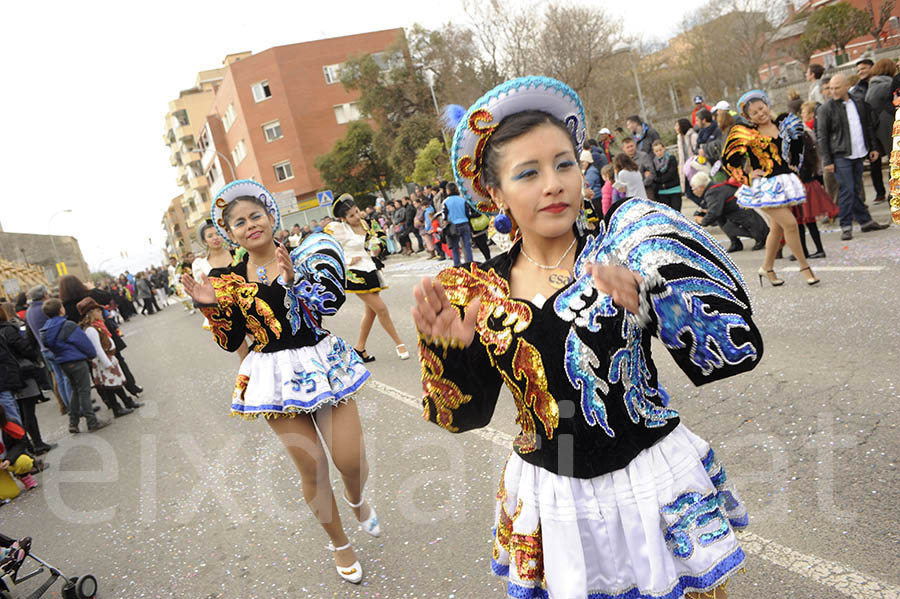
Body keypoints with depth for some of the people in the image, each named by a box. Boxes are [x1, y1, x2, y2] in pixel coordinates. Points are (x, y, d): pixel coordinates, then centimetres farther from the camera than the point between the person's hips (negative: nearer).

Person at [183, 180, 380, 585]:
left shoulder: (305, 256, -3)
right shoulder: (229, 279, 3)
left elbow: (333, 299, -19)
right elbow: (232, 342, 5)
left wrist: (295, 279, -33)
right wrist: (212, 307, -9)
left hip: (322, 364, -1)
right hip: (275, 376, 1)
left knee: (352, 462, -1)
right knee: (311, 469, 6)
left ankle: (356, 498, 39)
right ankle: (340, 544, 32)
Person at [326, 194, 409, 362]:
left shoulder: (364, 223, 8)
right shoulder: (339, 228, -13)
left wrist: (378, 248, 3)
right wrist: (347, 261, -15)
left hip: (371, 271, 8)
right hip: (356, 274, -8)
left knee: (371, 311, 13)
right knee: (381, 308, -10)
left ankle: (360, 348, 26)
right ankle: (399, 343, 4)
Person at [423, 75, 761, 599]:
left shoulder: (623, 255, -11)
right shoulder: (481, 291, -5)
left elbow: (740, 348, -16)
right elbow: (469, 414, -1)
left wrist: (648, 292, -31)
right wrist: (450, 350, -20)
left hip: (656, 482, -1)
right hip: (552, 499, 2)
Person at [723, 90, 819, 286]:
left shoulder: (781, 125, 7)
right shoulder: (745, 133, -9)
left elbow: (795, 147, 25)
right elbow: (728, 160, -8)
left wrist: (793, 165, 16)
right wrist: (747, 177, -9)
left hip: (785, 181, 6)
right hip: (765, 186, -6)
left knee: (777, 228, 11)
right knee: (790, 223, -13)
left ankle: (767, 268, 26)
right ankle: (804, 266, 1)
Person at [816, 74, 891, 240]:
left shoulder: (859, 103, 11)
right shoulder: (825, 109, -6)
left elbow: (868, 127, 21)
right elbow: (822, 137, -7)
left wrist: (872, 147, 16)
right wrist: (827, 161, -11)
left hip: (858, 154, 5)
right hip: (840, 156, -5)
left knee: (856, 190, 11)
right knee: (847, 190, -9)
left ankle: (866, 222, 18)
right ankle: (846, 227, -3)